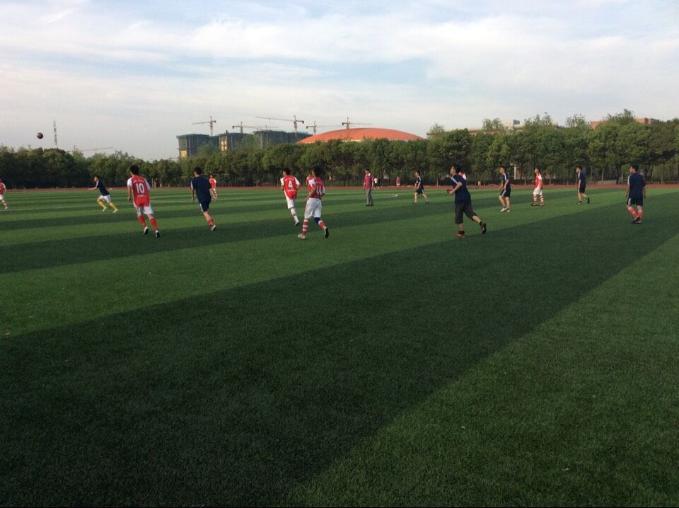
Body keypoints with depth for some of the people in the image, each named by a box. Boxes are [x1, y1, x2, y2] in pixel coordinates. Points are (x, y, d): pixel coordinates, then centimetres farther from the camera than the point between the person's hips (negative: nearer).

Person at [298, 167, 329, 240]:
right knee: (317, 218, 5)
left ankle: (303, 234, 11)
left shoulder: (311, 179, -7)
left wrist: (309, 195, -12)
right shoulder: (321, 181, 14)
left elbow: (314, 188, -23)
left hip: (312, 199, -6)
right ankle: (325, 228, -22)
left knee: (306, 217, 6)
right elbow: (323, 193, 11)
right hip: (319, 200, 6)